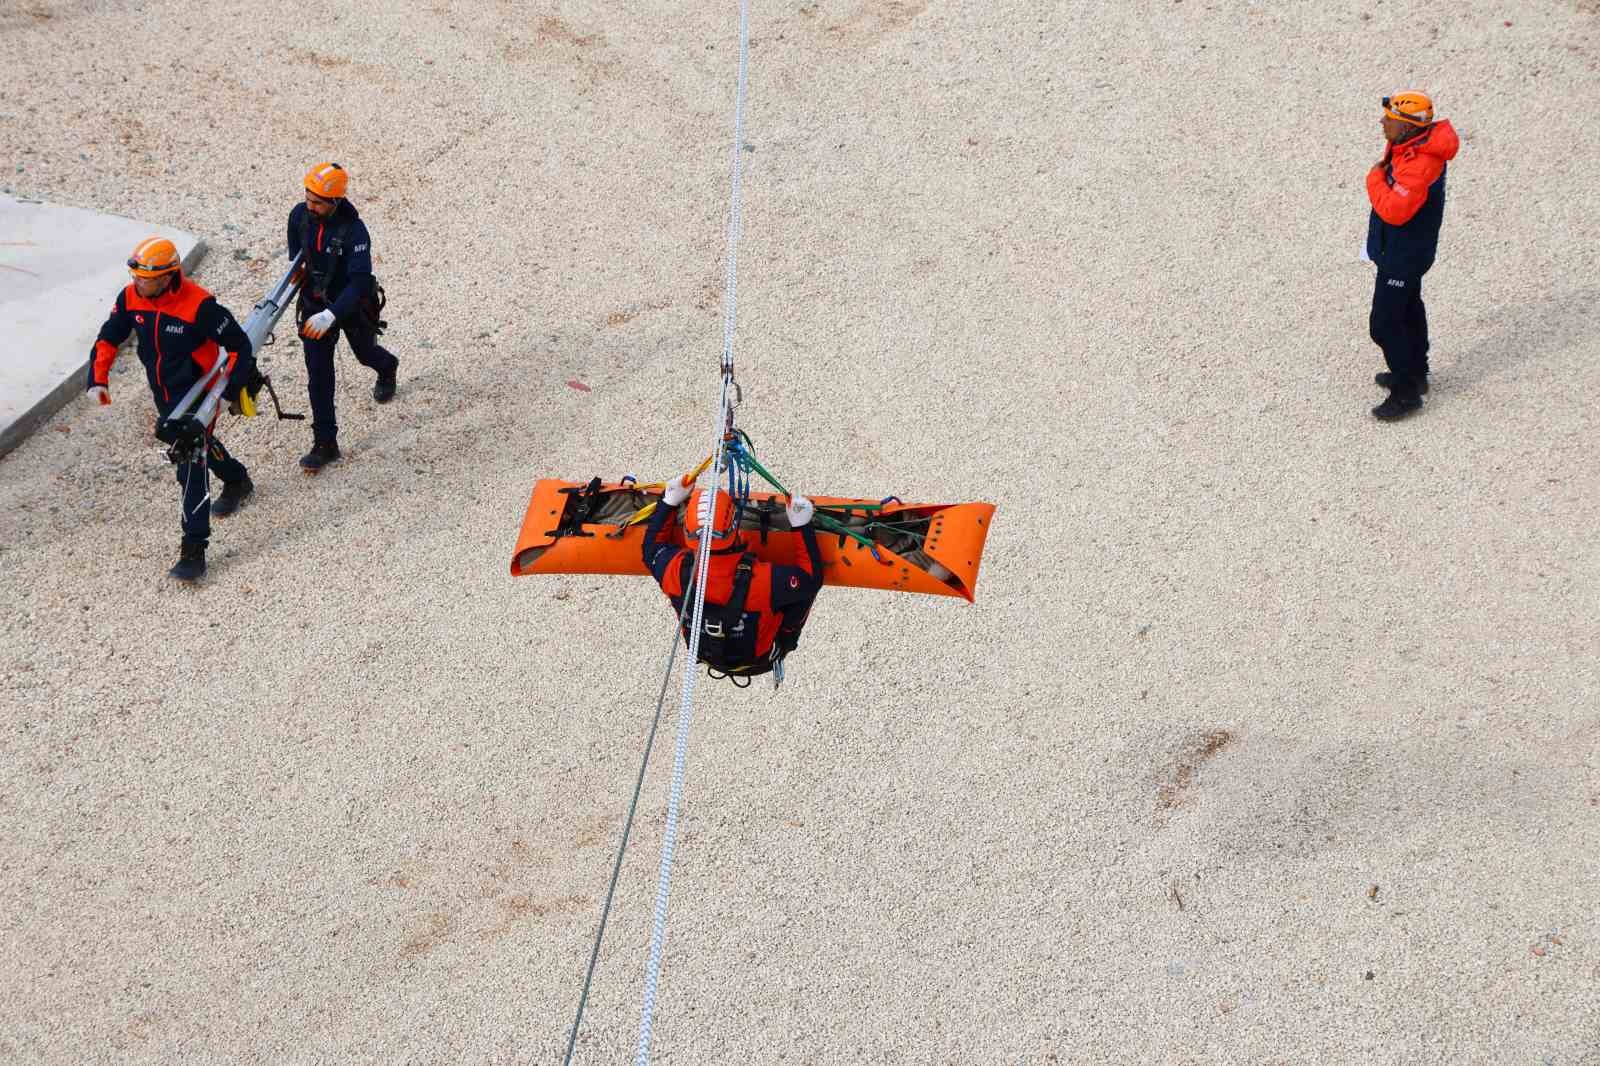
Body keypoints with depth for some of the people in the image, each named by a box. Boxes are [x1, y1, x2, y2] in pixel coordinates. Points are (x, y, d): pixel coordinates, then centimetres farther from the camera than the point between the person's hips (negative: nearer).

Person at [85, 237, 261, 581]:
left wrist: (229, 390, -26)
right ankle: (236, 480, 60)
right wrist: (97, 379, -9)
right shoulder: (130, 298, -10)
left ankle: (194, 551, -13)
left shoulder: (198, 305, -29)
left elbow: (240, 346, -20)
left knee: (192, 468, -14)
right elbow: (108, 339, 4)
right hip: (163, 394, 7)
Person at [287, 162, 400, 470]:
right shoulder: (300, 215, -15)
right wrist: (296, 269, 12)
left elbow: (360, 281, -34)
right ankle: (325, 443, 3)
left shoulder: (354, 231, -31)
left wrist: (331, 315, -43)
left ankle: (387, 368, 64)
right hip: (315, 301, 3)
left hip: (352, 303, -3)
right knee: (318, 373, -2)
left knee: (365, 352, 26)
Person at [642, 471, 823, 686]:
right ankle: (783, 646, 25)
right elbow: (812, 578, -20)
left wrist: (669, 503, 2)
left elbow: (652, 547, -4)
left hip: (708, 656, 3)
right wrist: (802, 526, -16)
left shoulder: (677, 570, -30)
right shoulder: (763, 579, -40)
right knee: (806, 586, 1)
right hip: (759, 660, -3)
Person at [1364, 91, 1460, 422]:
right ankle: (1415, 373, 44)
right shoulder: (1409, 144, -3)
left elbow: (1393, 211, -38)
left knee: (1384, 325, -3)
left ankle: (1406, 393, 7)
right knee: (1409, 309, 26)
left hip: (1404, 255, -11)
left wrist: (1375, 178, -25)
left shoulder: (1418, 167, -35)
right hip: (1404, 248, 11)